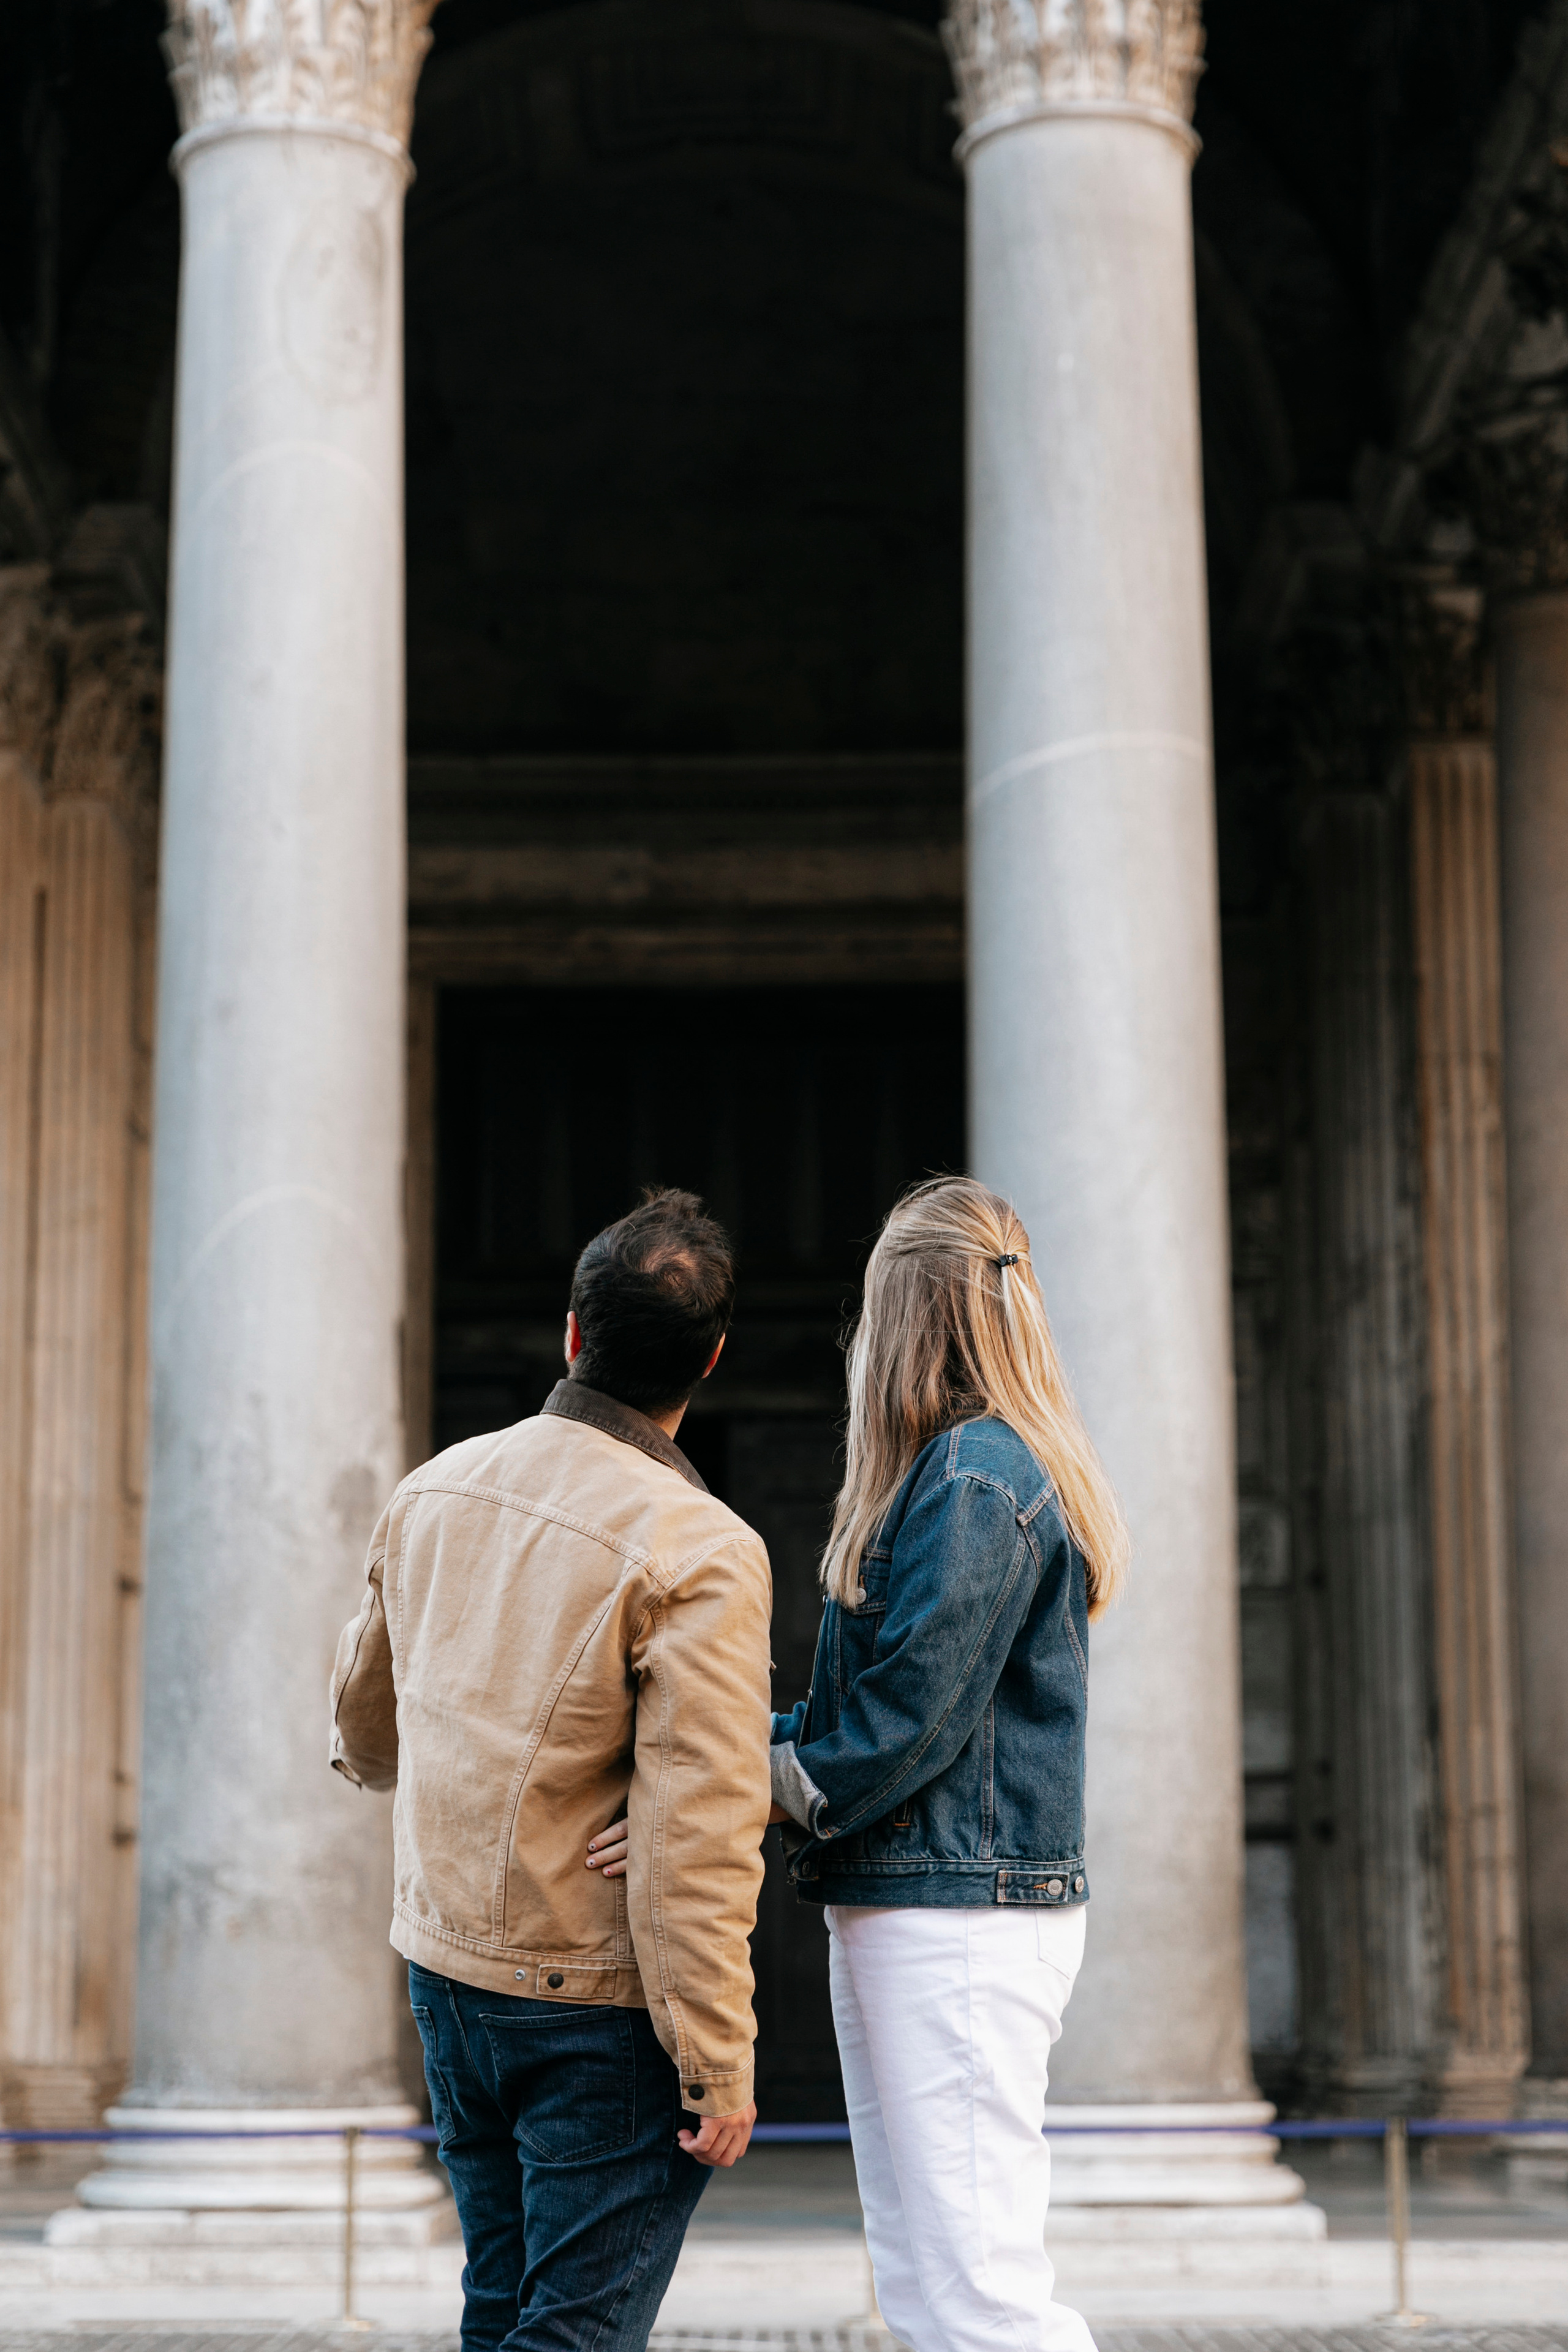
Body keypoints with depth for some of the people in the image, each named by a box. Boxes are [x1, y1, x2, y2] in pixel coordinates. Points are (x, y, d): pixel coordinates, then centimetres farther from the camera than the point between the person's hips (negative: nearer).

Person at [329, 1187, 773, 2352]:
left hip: (446, 1967, 7)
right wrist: (719, 2064, -14)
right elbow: (695, 1838, -21)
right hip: (595, 1999, -7)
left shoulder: (437, 1490, 2)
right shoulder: (700, 1551, -18)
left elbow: (365, 1733, 17)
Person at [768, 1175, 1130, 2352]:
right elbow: (869, 1697, 17)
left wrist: (764, 1787, -8)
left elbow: (912, 1713, -18)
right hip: (909, 1910, 10)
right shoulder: (997, 1466, 16)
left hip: (955, 1919, -10)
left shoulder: (974, 1480, -14)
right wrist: (774, 1739, 5)